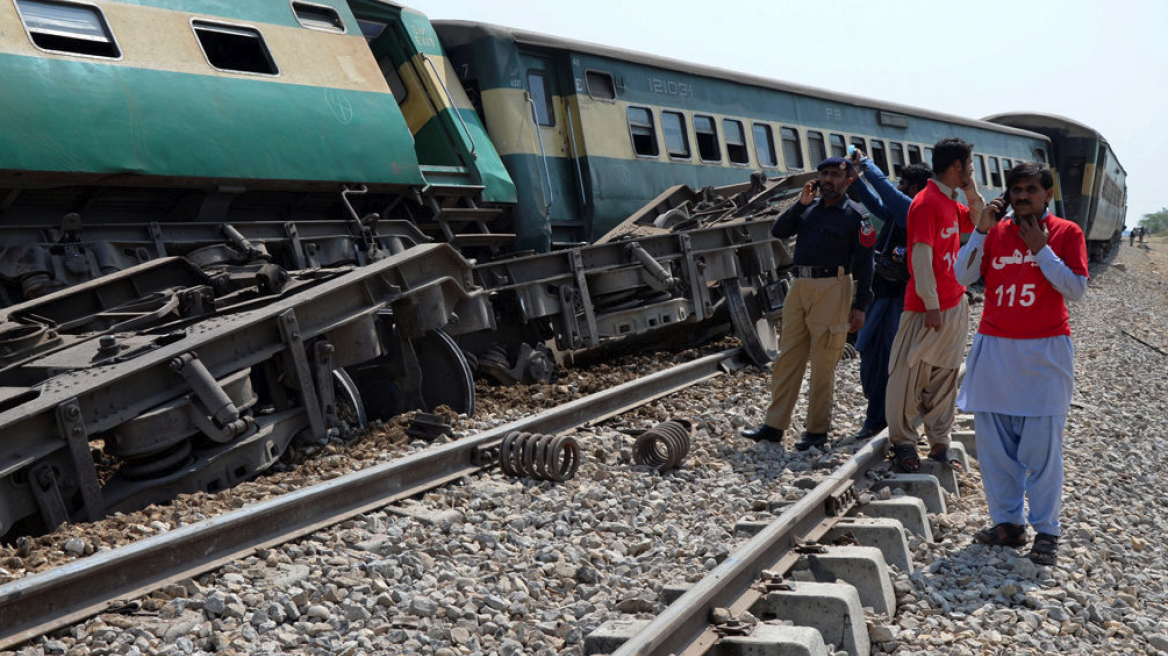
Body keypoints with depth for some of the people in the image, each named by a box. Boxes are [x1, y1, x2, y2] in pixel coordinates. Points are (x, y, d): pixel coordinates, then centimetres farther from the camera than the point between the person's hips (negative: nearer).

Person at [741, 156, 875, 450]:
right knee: (788, 358, 6)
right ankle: (774, 425, 11)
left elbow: (864, 263, -4)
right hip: (799, 286, 6)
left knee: (823, 363, -2)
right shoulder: (809, 208, 16)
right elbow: (778, 231, 6)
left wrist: (859, 306, -9)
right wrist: (801, 203, -4)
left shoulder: (855, 215, -1)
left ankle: (817, 430, 8)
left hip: (832, 290, -6)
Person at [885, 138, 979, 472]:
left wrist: (972, 192, 13)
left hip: (955, 306, 9)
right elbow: (922, 256, -19)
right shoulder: (927, 203, -15)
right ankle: (902, 442, 12)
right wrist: (931, 305, -20)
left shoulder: (952, 203, 14)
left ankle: (939, 445, 18)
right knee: (909, 376, 2)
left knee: (943, 379, 11)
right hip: (928, 309, -9)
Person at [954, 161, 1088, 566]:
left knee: (1042, 445, -4)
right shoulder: (994, 232, 9)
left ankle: (1046, 532, 6)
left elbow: (1076, 289, -6)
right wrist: (981, 231, -7)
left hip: (1044, 351, -3)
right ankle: (1008, 522, 14)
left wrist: (1041, 248, -10)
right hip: (994, 348, 3)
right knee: (993, 441, 3)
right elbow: (963, 276, 0)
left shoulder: (1066, 233, 2)